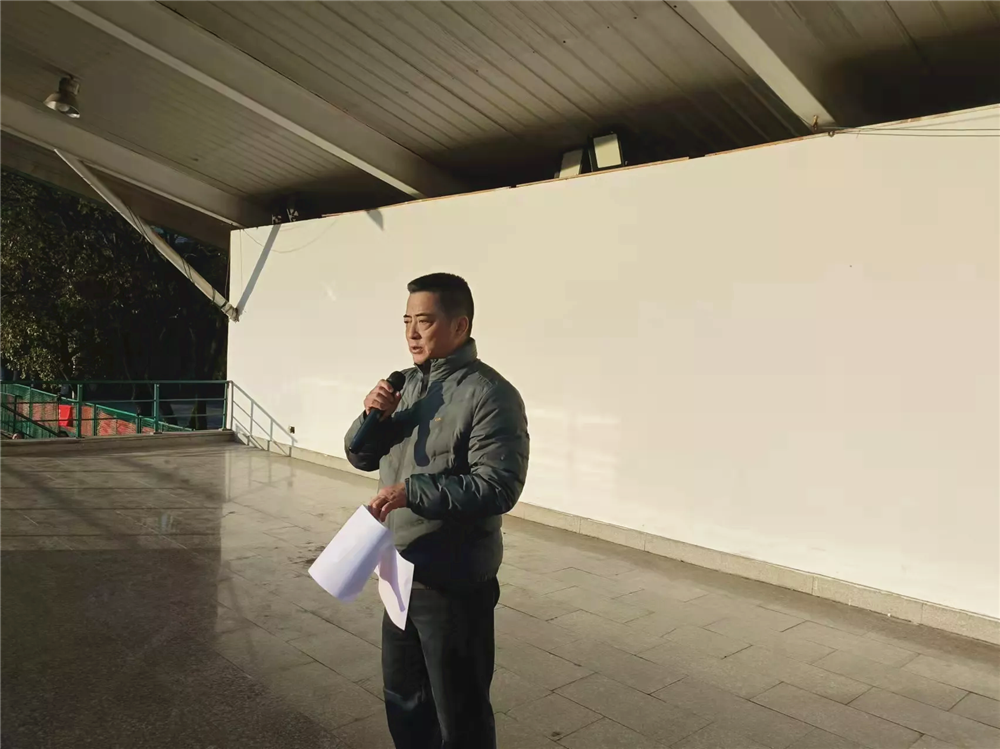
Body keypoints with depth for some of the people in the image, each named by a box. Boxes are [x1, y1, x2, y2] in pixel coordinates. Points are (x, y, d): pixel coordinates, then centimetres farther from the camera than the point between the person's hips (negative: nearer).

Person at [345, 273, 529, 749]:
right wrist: (374, 417, -10)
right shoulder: (409, 382, 7)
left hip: (455, 584, -8)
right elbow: (362, 458, 10)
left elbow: (497, 487, -25)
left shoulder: (490, 395, -18)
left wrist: (411, 491, -28)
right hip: (402, 574, 8)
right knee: (403, 697, 25)